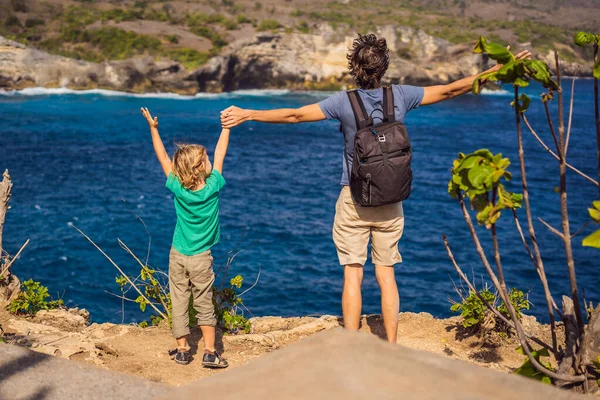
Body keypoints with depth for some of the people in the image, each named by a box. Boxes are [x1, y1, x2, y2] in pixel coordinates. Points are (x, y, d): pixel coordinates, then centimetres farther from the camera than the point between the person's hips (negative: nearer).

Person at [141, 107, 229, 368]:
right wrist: (226, 127, 7)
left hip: (177, 255, 2)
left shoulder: (178, 189, -11)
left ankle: (182, 350, 15)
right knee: (204, 305, 6)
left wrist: (153, 128, 9)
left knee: (179, 303, 9)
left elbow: (163, 158, 0)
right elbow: (220, 153, -3)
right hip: (200, 258, -2)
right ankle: (210, 353, 7)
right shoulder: (213, 187, -15)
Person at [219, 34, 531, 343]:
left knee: (352, 274, 2)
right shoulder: (400, 95, -5)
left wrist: (247, 115, 0)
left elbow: (294, 115, -10)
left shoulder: (345, 101, -12)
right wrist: (498, 70, 13)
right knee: (386, 274, 10)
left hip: (354, 201, -2)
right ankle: (391, 349, 15)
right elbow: (449, 90, 3)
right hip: (391, 201, 3)